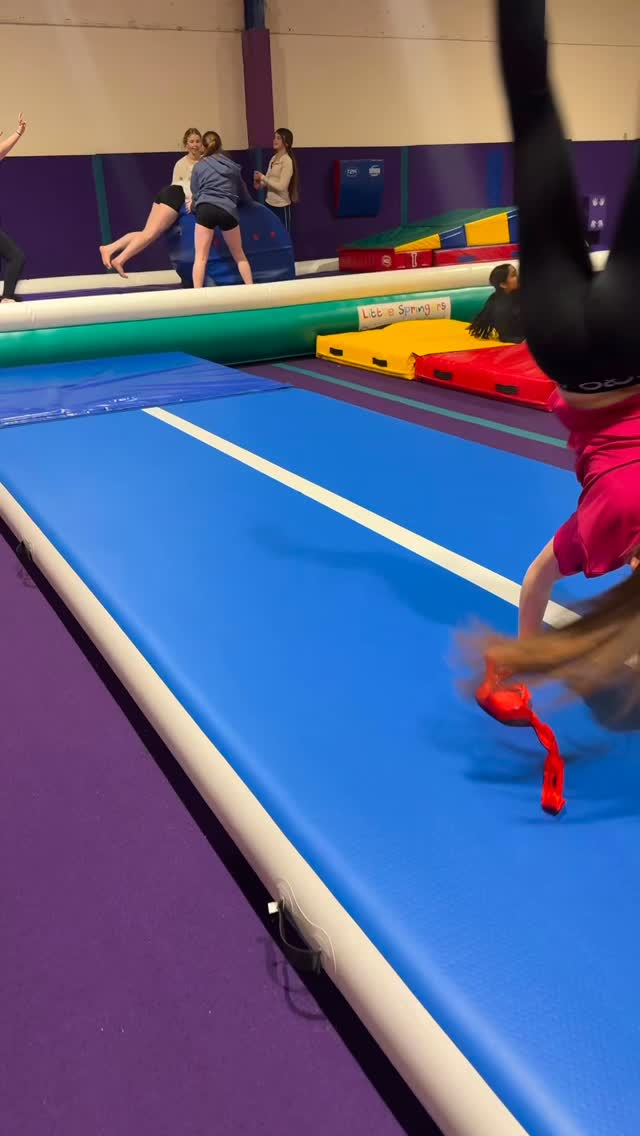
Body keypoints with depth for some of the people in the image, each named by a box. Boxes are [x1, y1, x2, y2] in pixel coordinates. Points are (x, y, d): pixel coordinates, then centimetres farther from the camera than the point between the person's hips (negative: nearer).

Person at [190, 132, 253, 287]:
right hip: (228, 210, 2)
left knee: (201, 257, -4)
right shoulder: (232, 166, 24)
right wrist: (248, 202, 58)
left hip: (206, 209, -2)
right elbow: (243, 192, 35)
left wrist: (194, 205, 44)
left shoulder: (200, 166, 17)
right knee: (239, 254, 18)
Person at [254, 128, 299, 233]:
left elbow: (281, 186, -21)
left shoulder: (287, 161, -14)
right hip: (270, 203, 8)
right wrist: (260, 184, -6)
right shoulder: (273, 158, 9)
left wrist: (262, 177, -17)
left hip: (281, 205, -8)